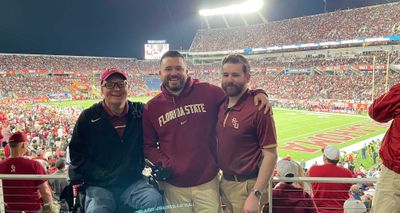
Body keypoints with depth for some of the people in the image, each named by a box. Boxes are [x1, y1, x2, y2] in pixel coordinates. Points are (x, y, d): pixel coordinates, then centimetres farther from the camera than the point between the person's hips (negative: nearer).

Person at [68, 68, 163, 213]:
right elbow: (77, 153, 2)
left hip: (134, 182, 2)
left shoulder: (140, 111, 4)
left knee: (156, 201, -24)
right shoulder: (89, 117, -1)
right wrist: (103, 175, -10)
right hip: (99, 186, -1)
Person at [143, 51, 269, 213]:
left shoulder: (207, 92, -3)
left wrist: (257, 93, -12)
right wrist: (162, 163, -7)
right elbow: (148, 145, 8)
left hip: (208, 183, -1)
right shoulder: (151, 108, 2)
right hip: (173, 186, 1)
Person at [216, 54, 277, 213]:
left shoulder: (258, 109, -17)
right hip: (224, 182, 6)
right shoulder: (221, 105, 1)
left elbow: (270, 155, -17)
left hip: (246, 186, -6)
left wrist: (256, 195, -20)